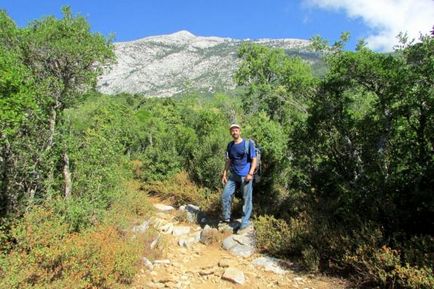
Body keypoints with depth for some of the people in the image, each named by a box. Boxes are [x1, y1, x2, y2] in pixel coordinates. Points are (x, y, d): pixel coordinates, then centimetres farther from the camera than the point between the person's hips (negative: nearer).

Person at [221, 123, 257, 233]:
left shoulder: (248, 143, -6)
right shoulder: (230, 145, 9)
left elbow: (254, 160, -6)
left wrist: (250, 173, -16)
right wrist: (224, 174, 9)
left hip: (245, 176, -5)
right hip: (233, 175, 5)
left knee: (247, 199, 0)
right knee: (225, 195, 2)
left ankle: (245, 223, 9)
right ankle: (226, 218, 18)